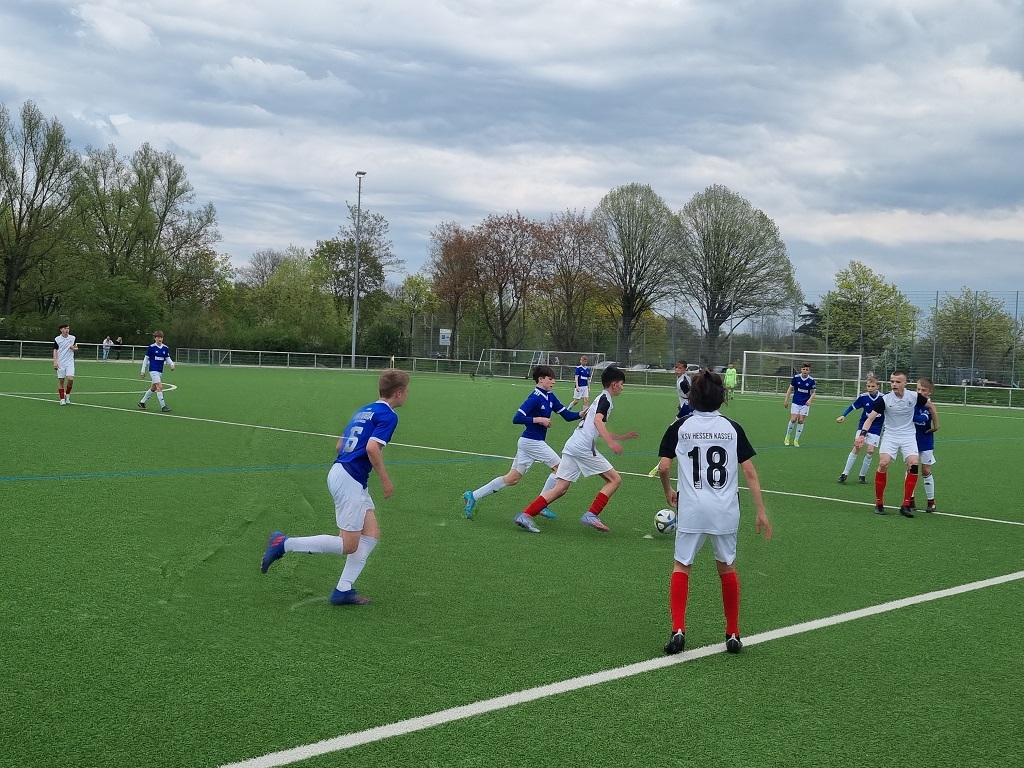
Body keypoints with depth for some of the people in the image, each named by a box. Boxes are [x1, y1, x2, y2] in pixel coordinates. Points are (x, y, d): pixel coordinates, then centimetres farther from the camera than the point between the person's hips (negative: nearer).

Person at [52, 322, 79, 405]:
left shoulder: (73, 338, 5)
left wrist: (74, 348, -8)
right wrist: (55, 362, -10)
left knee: (70, 379, -14)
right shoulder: (57, 339, -1)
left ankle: (67, 394, 10)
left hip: (70, 362, 1)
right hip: (60, 363, -1)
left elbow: (76, 348, 17)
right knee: (61, 380, 1)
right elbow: (55, 351, -1)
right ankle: (62, 399, 9)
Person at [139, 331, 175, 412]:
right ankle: (163, 406, -16)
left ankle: (142, 402, 31)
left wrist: (172, 364, -12)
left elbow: (168, 358, 10)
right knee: (160, 386, -16)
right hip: (153, 370, -6)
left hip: (160, 371, 6)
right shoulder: (151, 347, -6)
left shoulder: (166, 348, 6)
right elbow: (146, 359, -1)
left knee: (153, 388, 15)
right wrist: (143, 371, 0)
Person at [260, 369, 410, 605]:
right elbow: (372, 448, -22)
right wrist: (385, 480, -12)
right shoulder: (388, 415, -9)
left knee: (372, 533, 10)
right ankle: (284, 543, -3)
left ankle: (343, 590, 8)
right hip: (350, 480, -10)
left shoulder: (363, 411, 18)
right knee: (348, 545, -4)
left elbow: (340, 445, 20)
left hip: (339, 471, 10)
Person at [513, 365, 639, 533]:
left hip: (571, 447, 9)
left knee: (560, 488, 4)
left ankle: (525, 515, -6)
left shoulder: (600, 398, 28)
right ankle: (591, 515, -6)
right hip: (584, 449, -9)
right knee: (614, 480, 1)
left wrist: (623, 437, 37)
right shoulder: (605, 399, -1)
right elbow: (598, 420, -21)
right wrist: (611, 442, -30)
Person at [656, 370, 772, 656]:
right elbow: (750, 472, 0)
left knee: (681, 567, 12)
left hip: (691, 509, -1)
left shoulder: (680, 426, -1)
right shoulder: (732, 428, 2)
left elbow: (663, 466, -5)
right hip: (726, 511, 2)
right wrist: (761, 512, 4)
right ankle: (733, 634, 22)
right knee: (727, 568, 17)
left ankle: (678, 629, -2)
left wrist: (668, 492, 15)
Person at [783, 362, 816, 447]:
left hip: (805, 404, 0)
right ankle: (787, 436, 12)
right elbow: (790, 389, 5)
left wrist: (810, 400, -14)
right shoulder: (796, 378, -6)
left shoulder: (811, 381, -6)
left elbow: (813, 392, 4)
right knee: (793, 419, -10)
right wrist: (786, 400, 3)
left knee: (800, 420, -3)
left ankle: (796, 440, 9)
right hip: (796, 402, 0)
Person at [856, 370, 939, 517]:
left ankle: (906, 505, -6)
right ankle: (879, 503, -4)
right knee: (883, 463, -20)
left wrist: (936, 424, 16)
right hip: (890, 434, -1)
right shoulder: (884, 399, -15)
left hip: (908, 435, 1)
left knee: (913, 465, -18)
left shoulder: (914, 396, -11)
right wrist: (862, 434, -30)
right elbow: (870, 418, -15)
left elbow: (930, 405, 9)